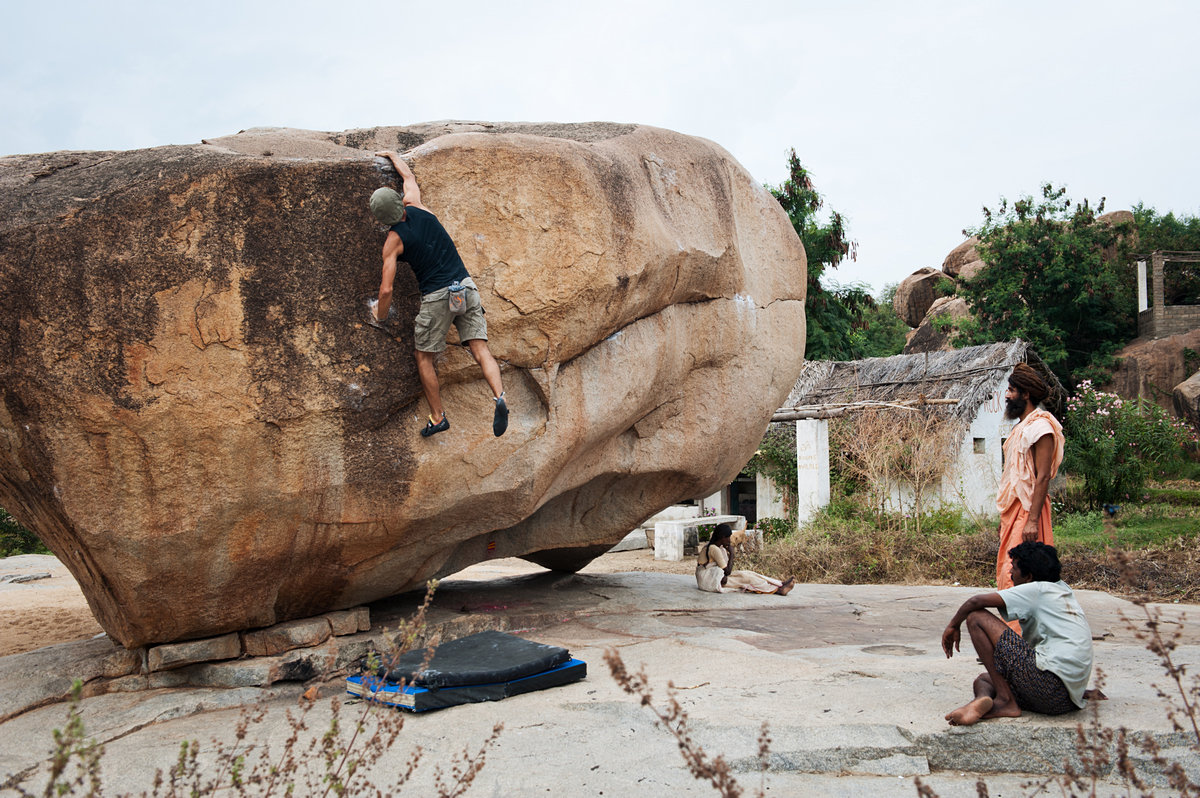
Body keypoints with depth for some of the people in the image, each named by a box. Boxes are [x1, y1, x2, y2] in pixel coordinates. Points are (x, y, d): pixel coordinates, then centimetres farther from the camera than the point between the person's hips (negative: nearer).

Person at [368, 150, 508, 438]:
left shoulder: (393, 240, -7)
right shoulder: (416, 207, 4)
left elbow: (386, 290, -9)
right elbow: (408, 176, 27)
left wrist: (379, 317, 9)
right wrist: (391, 156, 43)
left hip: (437, 297, -4)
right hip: (466, 286, 5)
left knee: (423, 357, 15)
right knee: (480, 348, -2)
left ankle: (438, 417, 16)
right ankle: (499, 397, -25)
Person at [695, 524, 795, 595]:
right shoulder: (714, 549, -20)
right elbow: (727, 571, -18)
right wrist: (731, 553, -10)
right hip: (708, 580, -9)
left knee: (747, 574, -1)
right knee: (744, 577, -15)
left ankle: (779, 585, -6)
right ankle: (778, 590, -13)